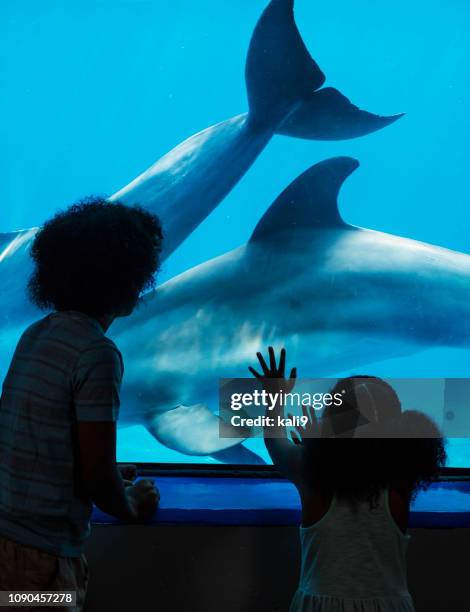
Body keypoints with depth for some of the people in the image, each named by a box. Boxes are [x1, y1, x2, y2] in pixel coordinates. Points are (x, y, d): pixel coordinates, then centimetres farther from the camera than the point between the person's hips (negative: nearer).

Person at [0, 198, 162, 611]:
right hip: (40, 553, -8)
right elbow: (97, 476, -15)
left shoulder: (36, 334, 9)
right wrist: (132, 508, 6)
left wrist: (110, 478, 32)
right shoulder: (97, 353, -16)